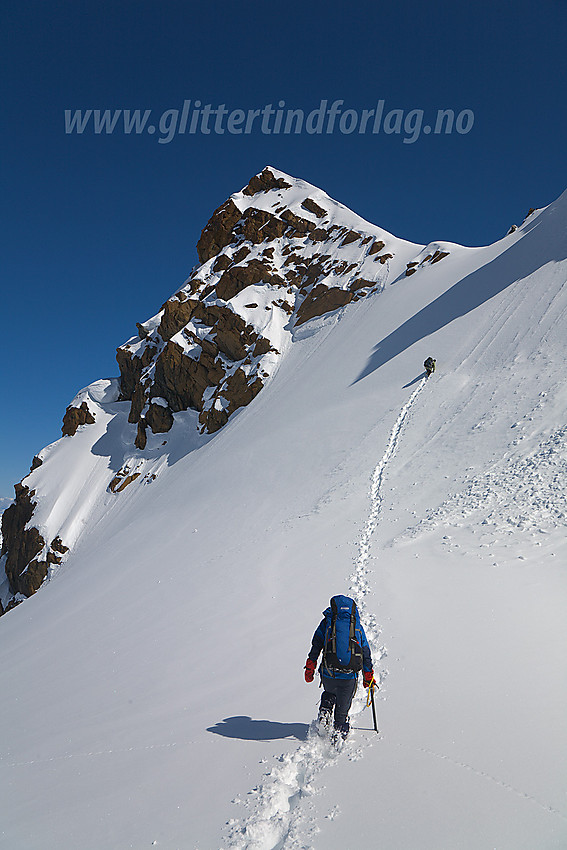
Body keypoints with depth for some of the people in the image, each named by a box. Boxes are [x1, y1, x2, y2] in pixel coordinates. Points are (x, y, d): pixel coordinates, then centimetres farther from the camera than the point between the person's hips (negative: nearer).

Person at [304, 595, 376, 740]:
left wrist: (310, 668, 6)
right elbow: (366, 653, 11)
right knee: (343, 708, 20)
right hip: (349, 677, 0)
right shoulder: (357, 626, 6)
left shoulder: (327, 622, 1)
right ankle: (340, 731, 21)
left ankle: (324, 713, 12)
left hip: (328, 674, 0)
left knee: (329, 694, 31)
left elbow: (316, 646, -1)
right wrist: (368, 676, 19)